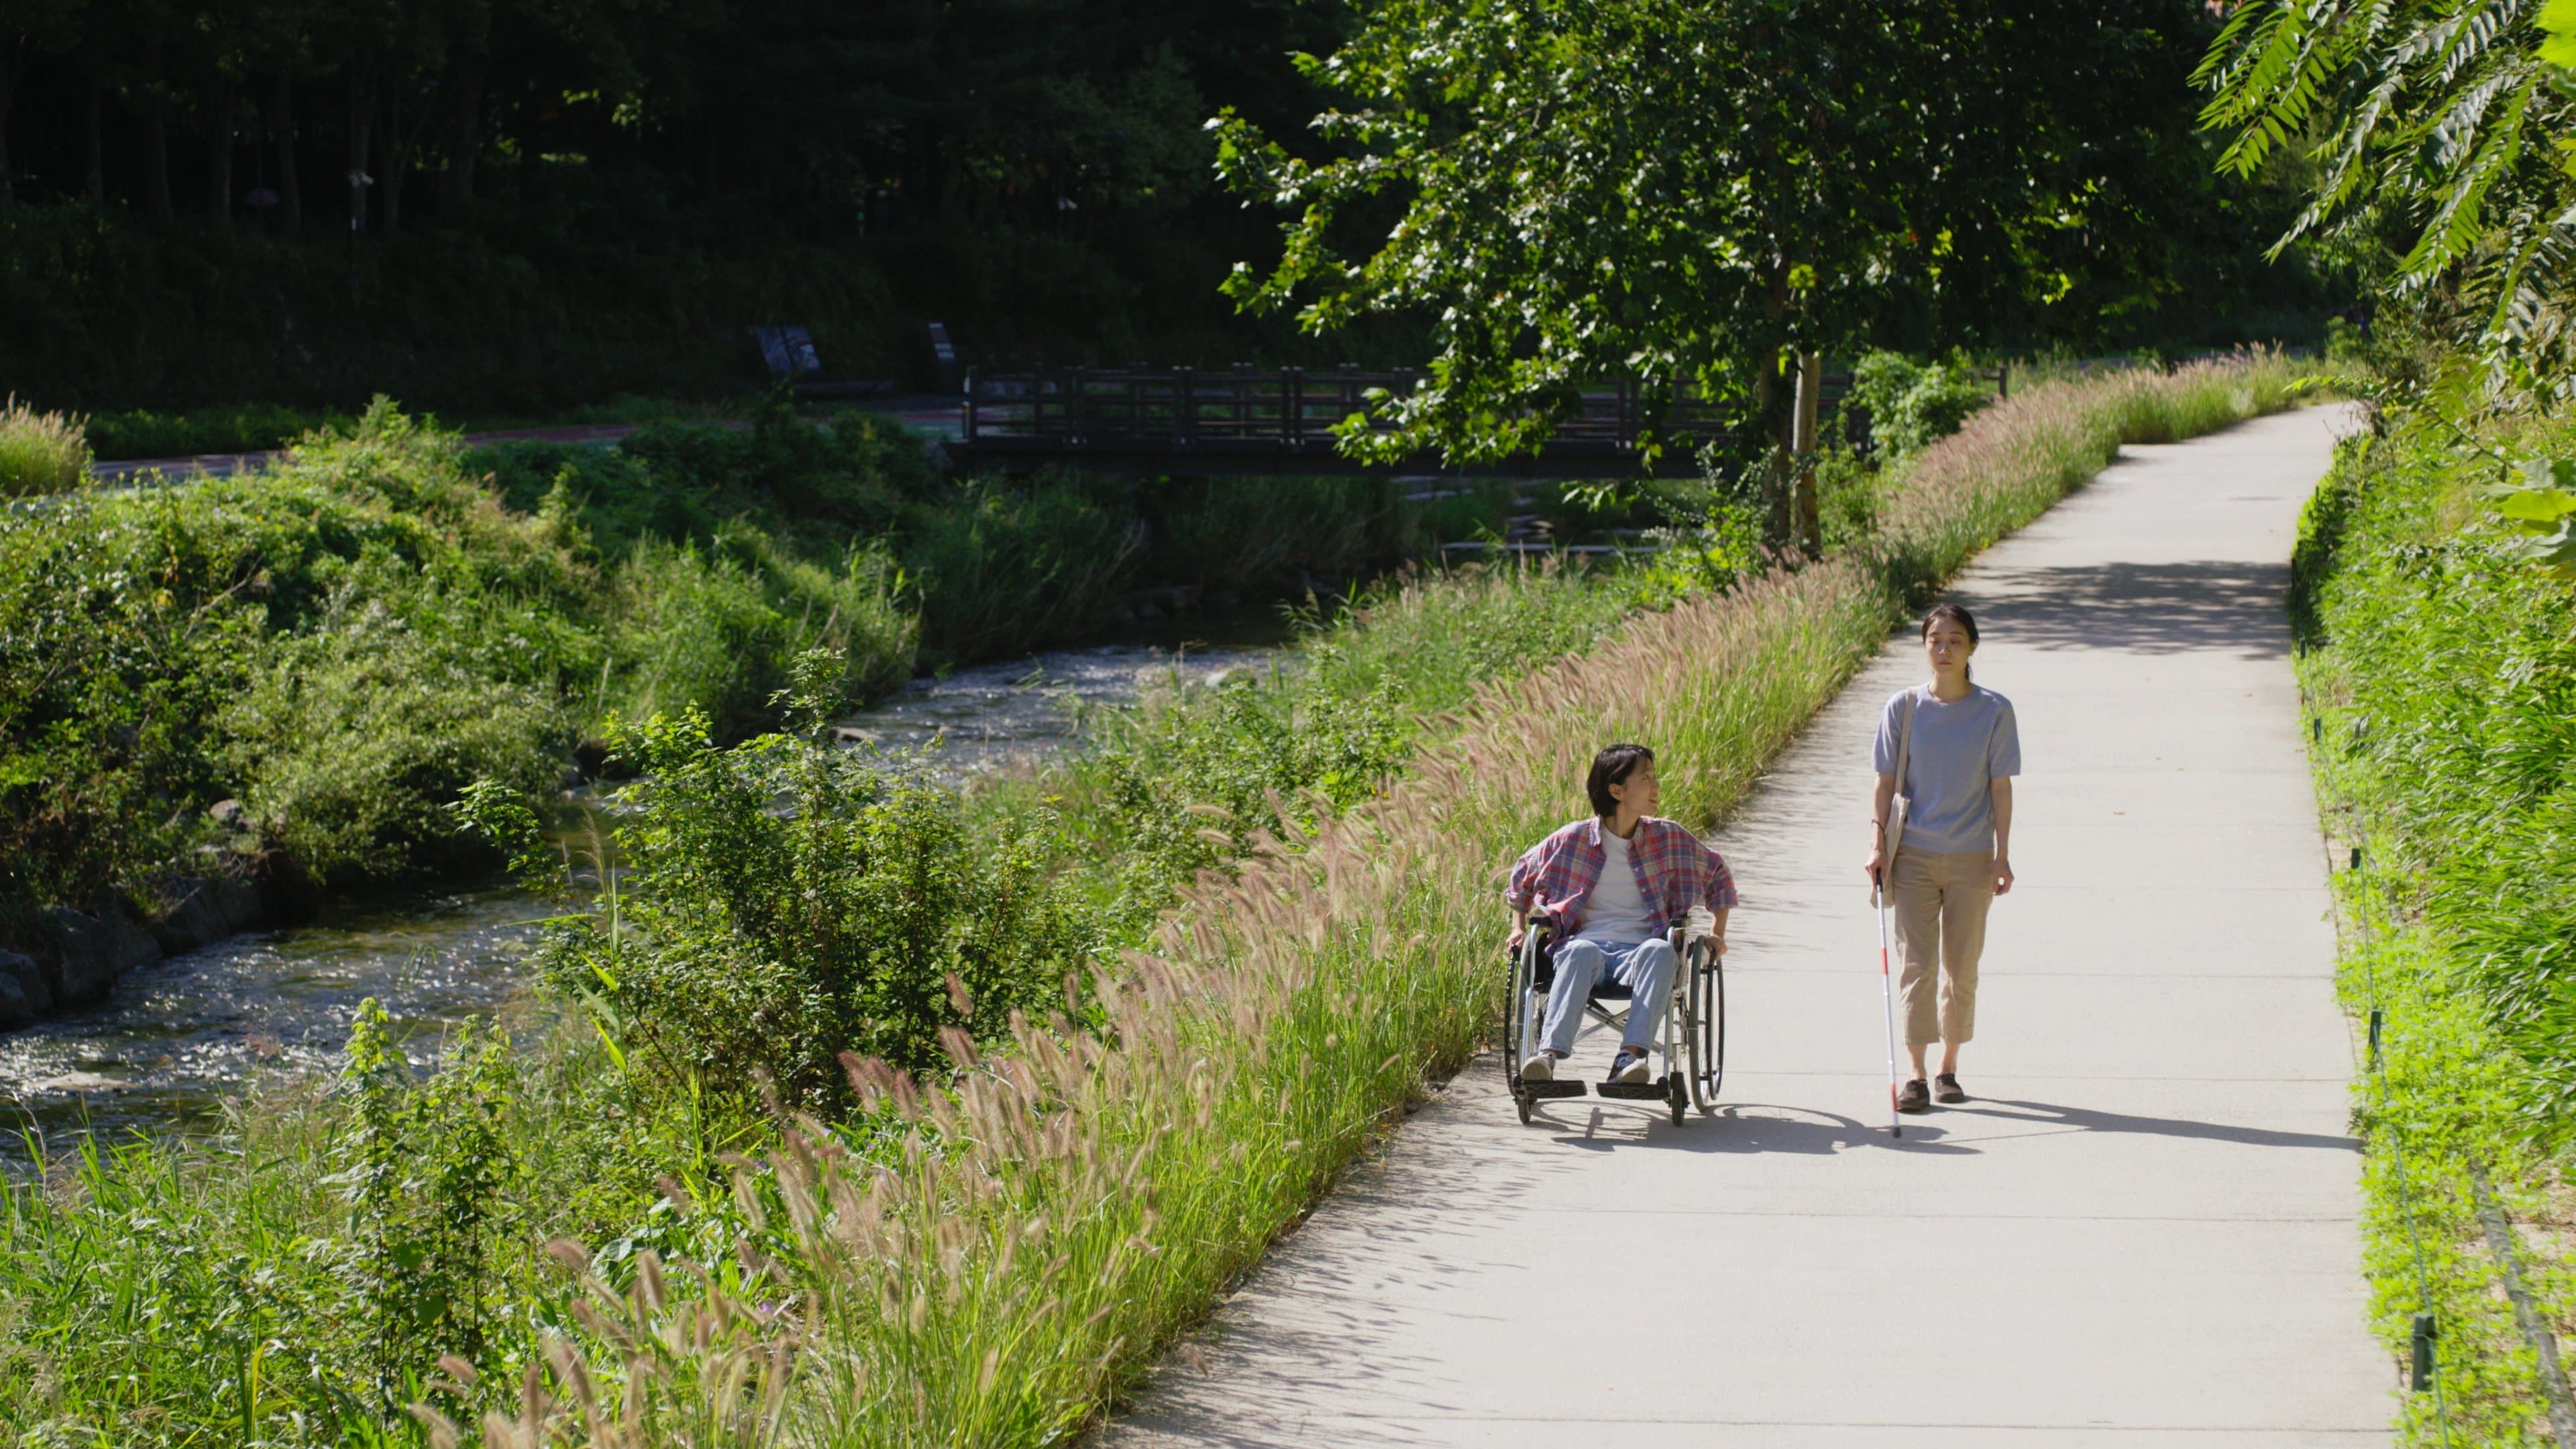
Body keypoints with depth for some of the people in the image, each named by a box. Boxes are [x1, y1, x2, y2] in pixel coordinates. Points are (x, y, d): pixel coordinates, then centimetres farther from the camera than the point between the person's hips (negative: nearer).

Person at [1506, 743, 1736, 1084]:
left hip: (1640, 948, 1)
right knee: (1580, 952, -39)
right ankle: (1548, 1054, -54)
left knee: (1660, 950, -37)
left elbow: (1716, 872, 25)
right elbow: (1523, 874, 23)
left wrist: (1718, 933, 17)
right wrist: (1519, 927, 15)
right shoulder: (1574, 840, 5)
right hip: (1589, 940, -1)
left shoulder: (1668, 837, 9)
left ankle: (1630, 1056, -51)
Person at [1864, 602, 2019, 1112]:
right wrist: (1878, 842, -6)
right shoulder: (1903, 707, 0)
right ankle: (1916, 1075, -4)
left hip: (1971, 859, 0)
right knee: (1917, 963, -6)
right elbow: (1886, 783, 3)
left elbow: (2001, 788, 0)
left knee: (1962, 969, 7)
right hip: (1913, 855, 0)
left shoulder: (1994, 711, -2)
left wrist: (2002, 856, -4)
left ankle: (1949, 1069, 21)